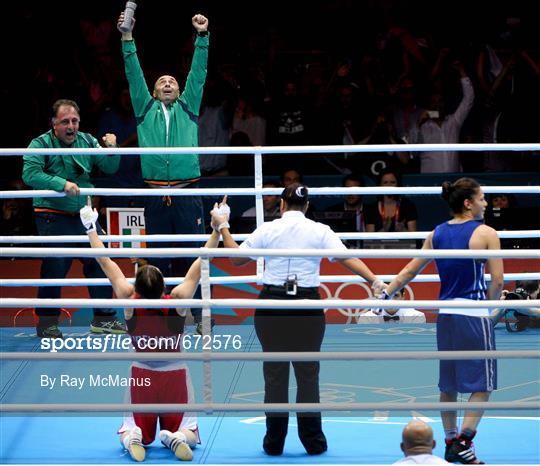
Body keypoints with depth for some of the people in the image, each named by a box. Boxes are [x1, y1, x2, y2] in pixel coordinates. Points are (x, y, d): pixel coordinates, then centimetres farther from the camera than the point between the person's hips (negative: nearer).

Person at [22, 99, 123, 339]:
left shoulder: (87, 141, 8)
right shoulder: (41, 144, -7)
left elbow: (110, 168, 11)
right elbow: (29, 174, -20)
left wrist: (111, 149, -10)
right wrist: (62, 184, -28)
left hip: (84, 215, 5)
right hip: (53, 217, -5)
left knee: (99, 262, 5)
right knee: (54, 267, -4)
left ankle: (104, 318, 17)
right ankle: (46, 322, 9)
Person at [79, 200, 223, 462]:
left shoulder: (130, 303, -17)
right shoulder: (177, 302, -19)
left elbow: (107, 264, -9)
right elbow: (200, 265, -14)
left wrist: (91, 228, 0)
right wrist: (217, 229, -9)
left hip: (141, 375, 1)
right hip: (174, 375, -1)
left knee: (130, 430, 16)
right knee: (186, 430, 12)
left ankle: (133, 437, -19)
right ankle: (177, 437, -23)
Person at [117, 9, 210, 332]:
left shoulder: (188, 107, 13)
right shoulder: (146, 108, 14)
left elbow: (198, 72, 7)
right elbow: (134, 74, 8)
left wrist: (202, 37, -2)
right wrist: (128, 39, -1)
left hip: (187, 194, -1)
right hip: (156, 195, 1)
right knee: (158, 257, 5)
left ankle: (199, 313, 2)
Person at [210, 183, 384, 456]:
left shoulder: (267, 230, 1)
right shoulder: (319, 231, -1)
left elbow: (237, 258, 9)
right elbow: (349, 259, -9)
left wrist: (223, 228, 20)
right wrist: (375, 281, -10)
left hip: (272, 305, 1)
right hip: (308, 306, -1)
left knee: (275, 374, 6)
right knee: (307, 374, 5)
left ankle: (274, 443, 10)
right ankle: (313, 441, 8)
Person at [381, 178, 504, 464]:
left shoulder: (437, 234, 8)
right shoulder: (486, 234, -8)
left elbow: (409, 271, 13)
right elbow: (497, 281, -12)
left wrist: (385, 295, 23)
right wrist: (489, 305, 4)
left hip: (445, 316, 6)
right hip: (474, 315, -6)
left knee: (448, 385, 14)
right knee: (482, 385, 1)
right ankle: (463, 442, -7)